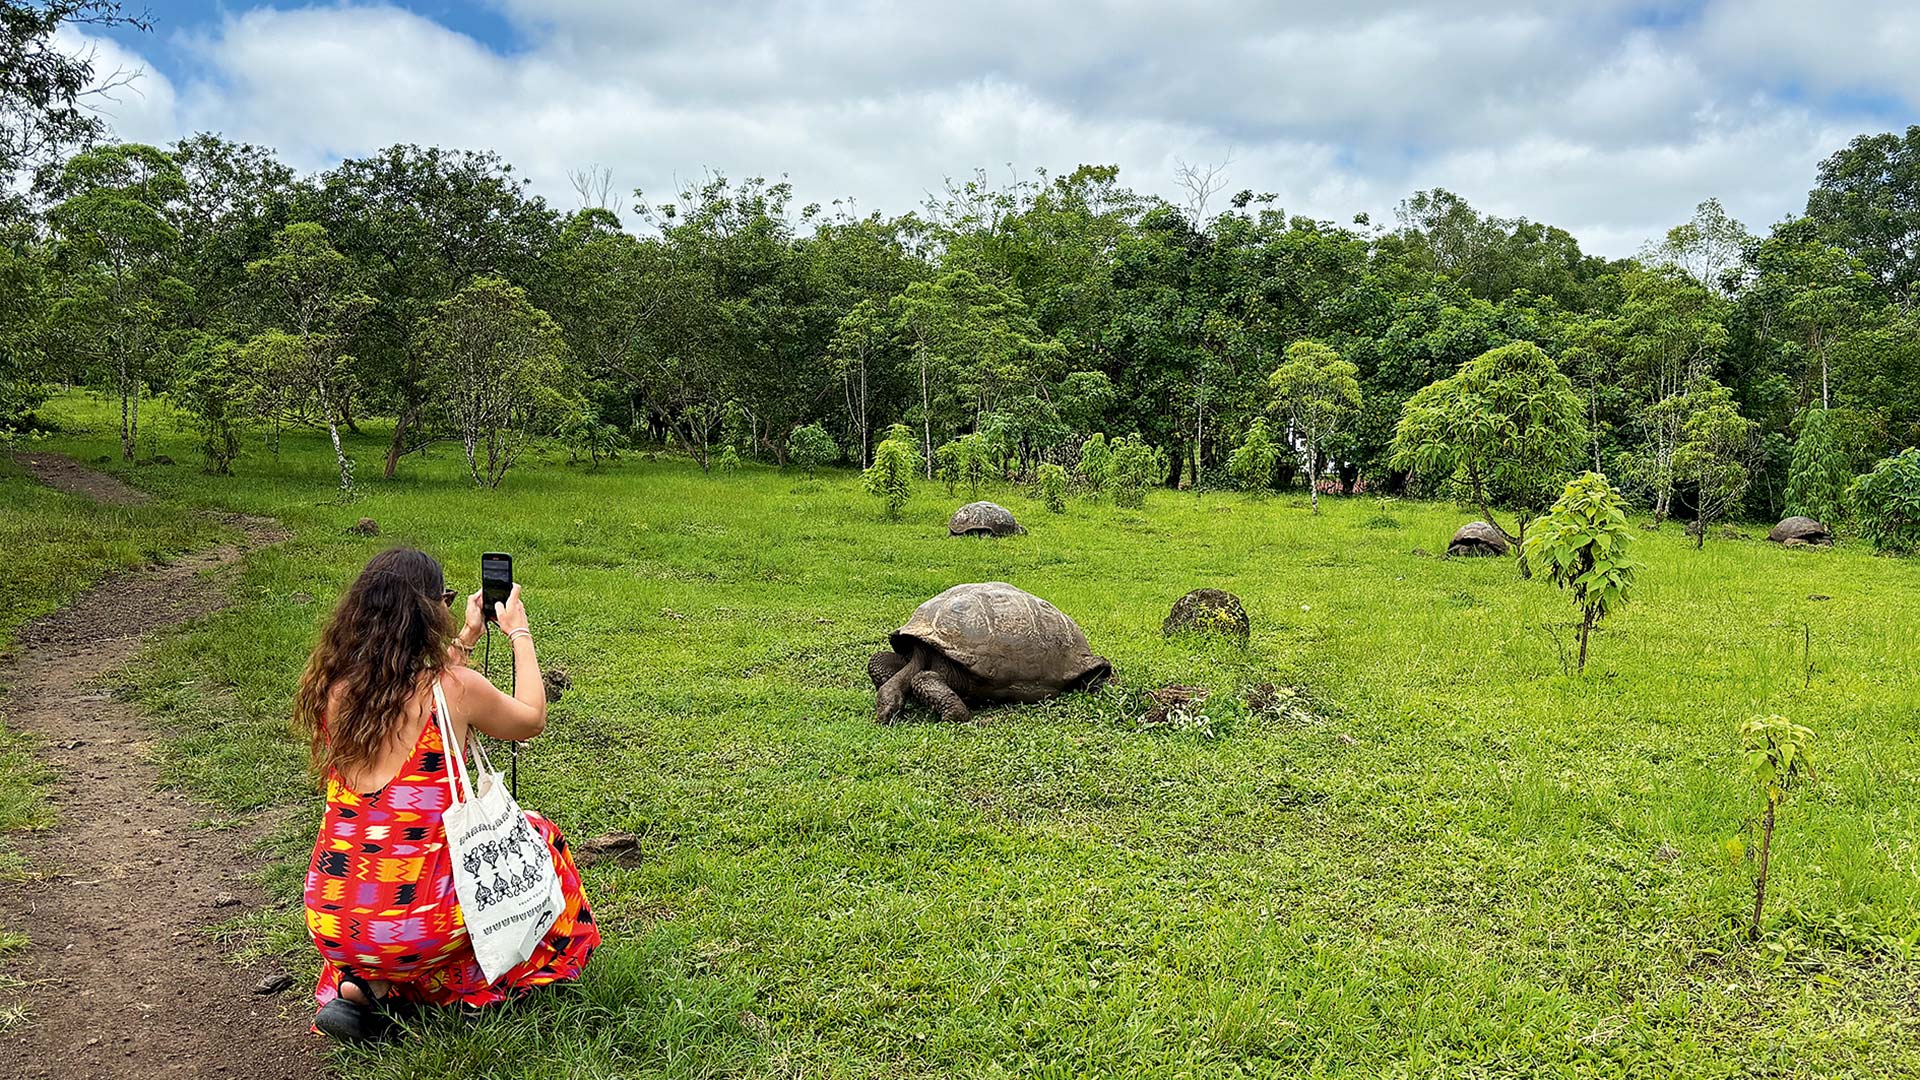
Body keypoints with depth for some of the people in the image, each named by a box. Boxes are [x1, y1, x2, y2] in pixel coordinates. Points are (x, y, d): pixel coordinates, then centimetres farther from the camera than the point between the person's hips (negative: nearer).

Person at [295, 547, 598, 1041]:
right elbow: (532, 720, 7)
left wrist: (465, 641, 28)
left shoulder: (335, 686, 0)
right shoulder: (457, 687, -15)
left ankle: (356, 982, 14)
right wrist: (519, 634, 19)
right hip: (416, 930, -6)